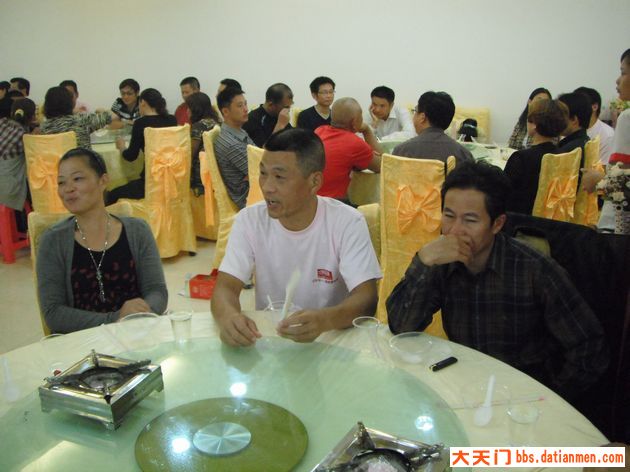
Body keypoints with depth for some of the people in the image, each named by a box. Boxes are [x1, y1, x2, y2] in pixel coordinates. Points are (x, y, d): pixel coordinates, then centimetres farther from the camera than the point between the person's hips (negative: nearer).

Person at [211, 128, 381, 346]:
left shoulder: (348, 223, -12)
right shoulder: (249, 220, -5)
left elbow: (366, 298, -18)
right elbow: (225, 287, -10)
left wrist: (325, 319, -39)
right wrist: (228, 316, -34)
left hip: (332, 339, -2)